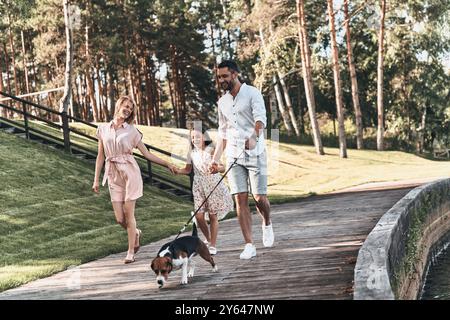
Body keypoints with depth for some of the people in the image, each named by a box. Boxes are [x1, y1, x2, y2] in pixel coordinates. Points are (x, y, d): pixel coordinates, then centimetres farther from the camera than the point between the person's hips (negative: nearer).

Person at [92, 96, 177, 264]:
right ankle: (136, 233, 33)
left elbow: (146, 153, 6)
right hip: (113, 175, 2)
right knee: (119, 218, 0)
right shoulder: (103, 129, 9)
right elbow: (100, 156, 12)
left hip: (130, 172, -2)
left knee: (128, 214, -4)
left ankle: (131, 252, 8)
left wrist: (167, 164, 0)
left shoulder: (132, 131, 4)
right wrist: (96, 179, 10)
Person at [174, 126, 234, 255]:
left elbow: (223, 167, -11)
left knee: (213, 215, 0)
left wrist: (216, 168, -32)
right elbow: (187, 169, 15)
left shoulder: (211, 150, -8)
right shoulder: (191, 153, 5)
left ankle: (213, 245, 10)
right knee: (199, 215, -3)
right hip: (199, 186, 4)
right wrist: (177, 171, -4)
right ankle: (208, 239, 21)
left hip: (213, 184, -3)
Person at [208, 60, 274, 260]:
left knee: (259, 197, -7)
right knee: (240, 199, -4)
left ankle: (267, 224, 27)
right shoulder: (222, 102, 14)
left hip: (255, 153, -5)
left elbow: (260, 118, -21)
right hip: (234, 155, 5)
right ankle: (249, 245, -2)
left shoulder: (252, 93, -5)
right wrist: (215, 158, 15)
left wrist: (254, 137, -40)